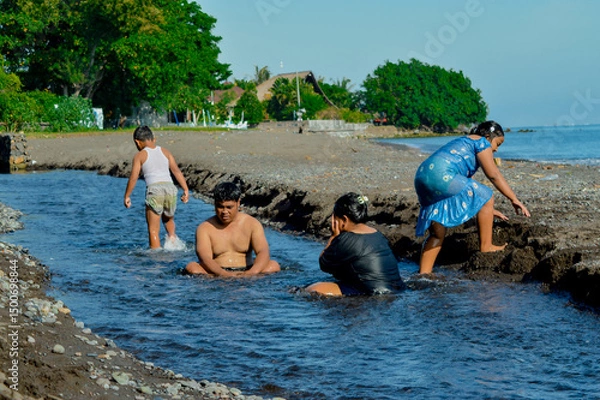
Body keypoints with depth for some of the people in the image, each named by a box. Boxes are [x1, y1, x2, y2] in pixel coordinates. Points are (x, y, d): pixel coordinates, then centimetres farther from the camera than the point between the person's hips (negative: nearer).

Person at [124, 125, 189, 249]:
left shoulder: (140, 156, 7)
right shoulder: (165, 152, 17)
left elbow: (133, 178, 0)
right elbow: (176, 171, 9)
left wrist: (127, 196, 7)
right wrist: (186, 190, 7)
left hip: (154, 189, -4)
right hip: (170, 187, 4)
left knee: (153, 229, 2)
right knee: (168, 218, 29)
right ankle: (172, 236, 4)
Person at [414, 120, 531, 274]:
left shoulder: (463, 144, 36)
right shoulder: (481, 142, 9)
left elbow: (469, 186, 39)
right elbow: (493, 174, 0)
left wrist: (488, 209, 41)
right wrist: (514, 199, 3)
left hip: (422, 177, 10)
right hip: (441, 175, -9)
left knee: (438, 232, 15)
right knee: (486, 198, 5)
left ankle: (424, 273, 8)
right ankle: (486, 247, 10)